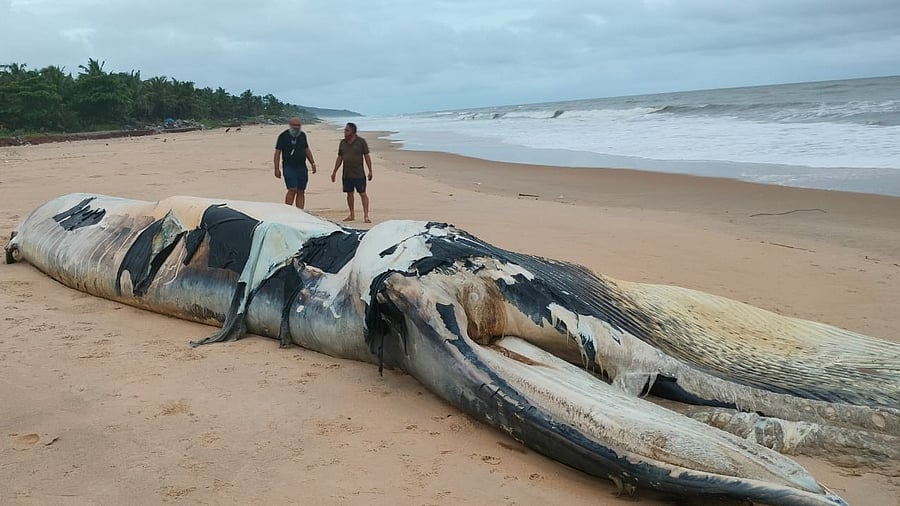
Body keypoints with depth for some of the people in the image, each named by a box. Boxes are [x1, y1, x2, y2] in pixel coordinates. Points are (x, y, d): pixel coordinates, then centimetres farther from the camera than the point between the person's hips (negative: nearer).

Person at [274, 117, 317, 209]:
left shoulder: (302, 135, 13)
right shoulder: (283, 136, -3)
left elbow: (307, 150, 24)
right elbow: (277, 152, -4)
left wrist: (312, 163, 19)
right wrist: (276, 169, -9)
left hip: (302, 167, 5)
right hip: (289, 167, -5)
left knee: (301, 192, 5)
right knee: (292, 190, -15)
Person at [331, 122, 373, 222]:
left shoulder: (361, 141, -3)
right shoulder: (343, 142, 10)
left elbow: (367, 156, -3)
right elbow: (339, 158, 15)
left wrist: (370, 171, -8)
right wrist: (334, 172, 13)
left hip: (359, 174, -5)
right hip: (346, 174, 5)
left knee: (362, 193, -6)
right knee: (349, 193, 10)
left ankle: (366, 216, -7)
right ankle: (352, 215, 20)